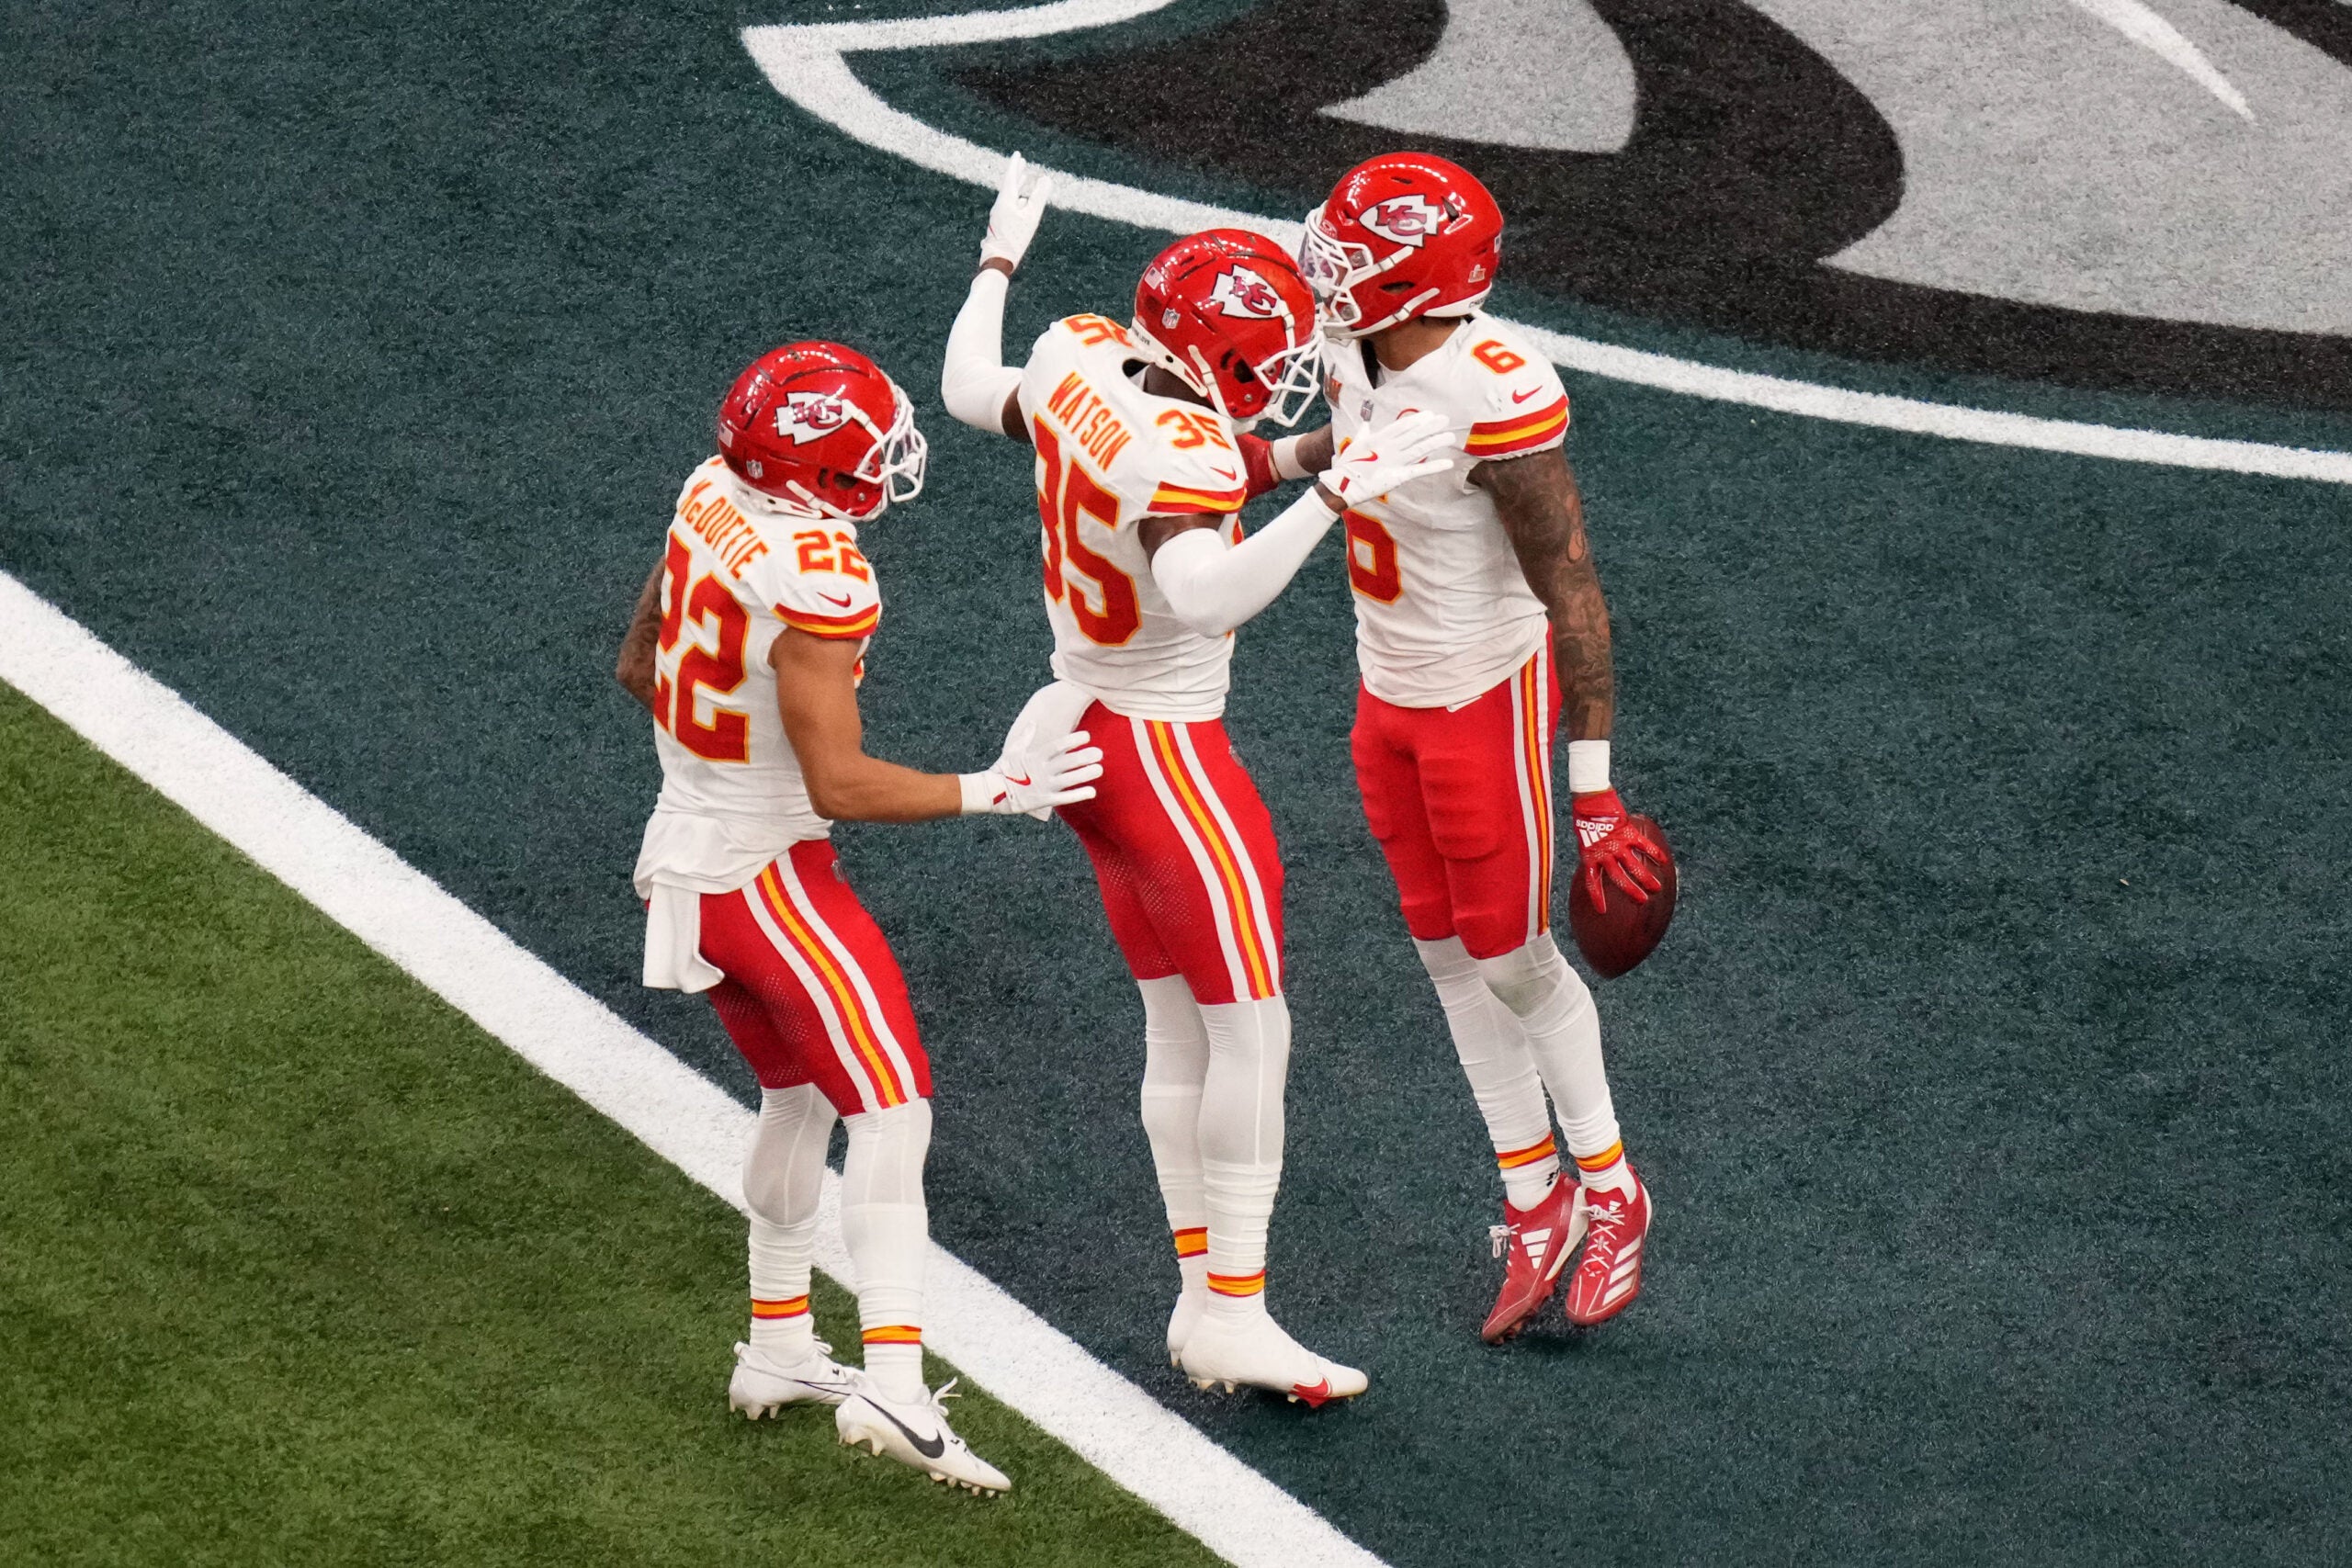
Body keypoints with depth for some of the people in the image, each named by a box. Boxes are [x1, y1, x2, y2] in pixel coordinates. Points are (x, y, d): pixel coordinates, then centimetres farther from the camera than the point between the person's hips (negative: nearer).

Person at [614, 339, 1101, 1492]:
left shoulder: (711, 497, 0)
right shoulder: (816, 582, -26)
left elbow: (640, 664, 16)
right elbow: (840, 785, -25)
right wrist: (996, 791, -17)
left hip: (689, 863, 9)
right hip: (769, 878, -9)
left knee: (799, 1098, 24)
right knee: (890, 1110, -11)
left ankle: (776, 1352, 32)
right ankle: (893, 1388, -24)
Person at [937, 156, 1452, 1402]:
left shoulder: (1074, 358, -5)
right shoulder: (1183, 453, -29)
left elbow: (969, 394, 18)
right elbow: (1199, 593, -48)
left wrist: (998, 263, 33)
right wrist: (1333, 496, -50)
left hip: (1085, 727, 9)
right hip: (1164, 757, -9)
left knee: (1178, 1026, 15)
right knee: (1252, 1032, -2)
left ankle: (1201, 1298, 20)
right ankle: (1233, 1315, 1)